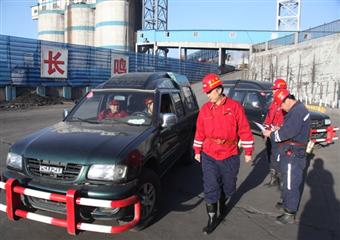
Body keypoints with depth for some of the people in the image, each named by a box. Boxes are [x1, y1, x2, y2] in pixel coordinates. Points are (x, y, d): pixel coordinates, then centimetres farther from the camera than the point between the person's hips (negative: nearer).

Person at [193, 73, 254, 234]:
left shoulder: (235, 107, -10)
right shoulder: (205, 109, -1)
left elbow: (244, 131, -5)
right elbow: (199, 132, 8)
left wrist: (248, 152, -2)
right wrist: (197, 151, 12)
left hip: (230, 157, -1)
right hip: (209, 156, 1)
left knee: (228, 187, 17)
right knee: (210, 189, 0)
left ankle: (222, 203, 47)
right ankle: (212, 218, 15)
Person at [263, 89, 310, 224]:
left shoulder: (297, 111, -23)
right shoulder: (297, 109, 11)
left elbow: (286, 133, -25)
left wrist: (271, 134, -10)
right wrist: (277, 129, 6)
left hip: (293, 153, -11)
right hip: (291, 151, 11)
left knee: (291, 183, 0)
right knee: (287, 179, 24)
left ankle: (290, 214, 11)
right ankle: (286, 202, 41)